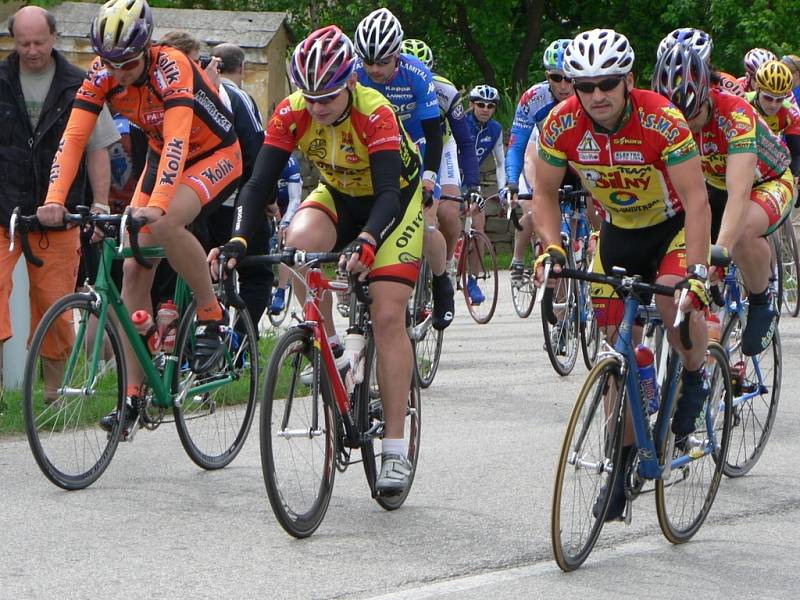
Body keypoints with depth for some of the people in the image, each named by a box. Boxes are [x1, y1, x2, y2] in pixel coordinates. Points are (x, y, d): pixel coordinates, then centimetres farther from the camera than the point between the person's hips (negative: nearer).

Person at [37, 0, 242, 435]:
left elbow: (177, 141, -42)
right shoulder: (101, 76, -16)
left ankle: (211, 316, -12)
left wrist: (157, 205, -55)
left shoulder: (171, 68, -31)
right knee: (134, 270, -5)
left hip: (216, 156, -6)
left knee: (165, 224, -35)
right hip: (162, 158, 6)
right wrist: (54, 200, -37)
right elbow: (73, 139, -22)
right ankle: (133, 397, -2)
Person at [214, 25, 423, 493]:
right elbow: (261, 182, -25)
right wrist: (238, 240, -42)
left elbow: (388, 194, -41)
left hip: (394, 200, -4)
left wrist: (366, 242, -59)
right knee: (299, 241, -31)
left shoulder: (375, 113, -34)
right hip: (338, 196, 4)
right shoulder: (291, 113, -23)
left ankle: (396, 450, -11)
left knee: (388, 316, -15)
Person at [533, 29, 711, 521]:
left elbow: (696, 200, -32)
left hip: (674, 225, -4)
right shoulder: (563, 125, -20)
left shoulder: (662, 121, -31)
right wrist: (552, 246, -23)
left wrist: (696, 271, -42)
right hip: (619, 231, 4)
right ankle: (624, 462, 14)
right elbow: (545, 193, -6)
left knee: (676, 300, -32)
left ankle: (696, 378, 0)